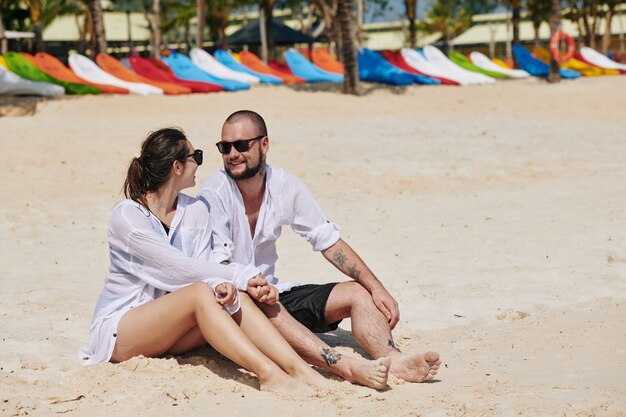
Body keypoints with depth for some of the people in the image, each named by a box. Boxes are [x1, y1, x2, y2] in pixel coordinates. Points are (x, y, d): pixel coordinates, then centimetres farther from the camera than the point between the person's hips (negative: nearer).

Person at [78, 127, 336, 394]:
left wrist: (221, 284, -29)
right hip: (116, 331, -6)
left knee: (236, 300, -20)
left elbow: (199, 269, -6)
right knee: (200, 293, -31)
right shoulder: (127, 217, -17)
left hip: (167, 331, 6)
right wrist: (242, 274, -19)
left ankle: (299, 370, -32)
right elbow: (180, 268, -22)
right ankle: (268, 375, -41)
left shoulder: (196, 211, 4)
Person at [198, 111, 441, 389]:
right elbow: (216, 265, -18)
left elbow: (328, 241, 4)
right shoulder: (215, 192, -13)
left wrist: (376, 289, -5)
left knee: (357, 293, -9)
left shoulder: (285, 186, 0)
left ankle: (392, 361, -36)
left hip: (270, 290, 6)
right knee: (267, 308, -37)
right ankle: (349, 368, -53)